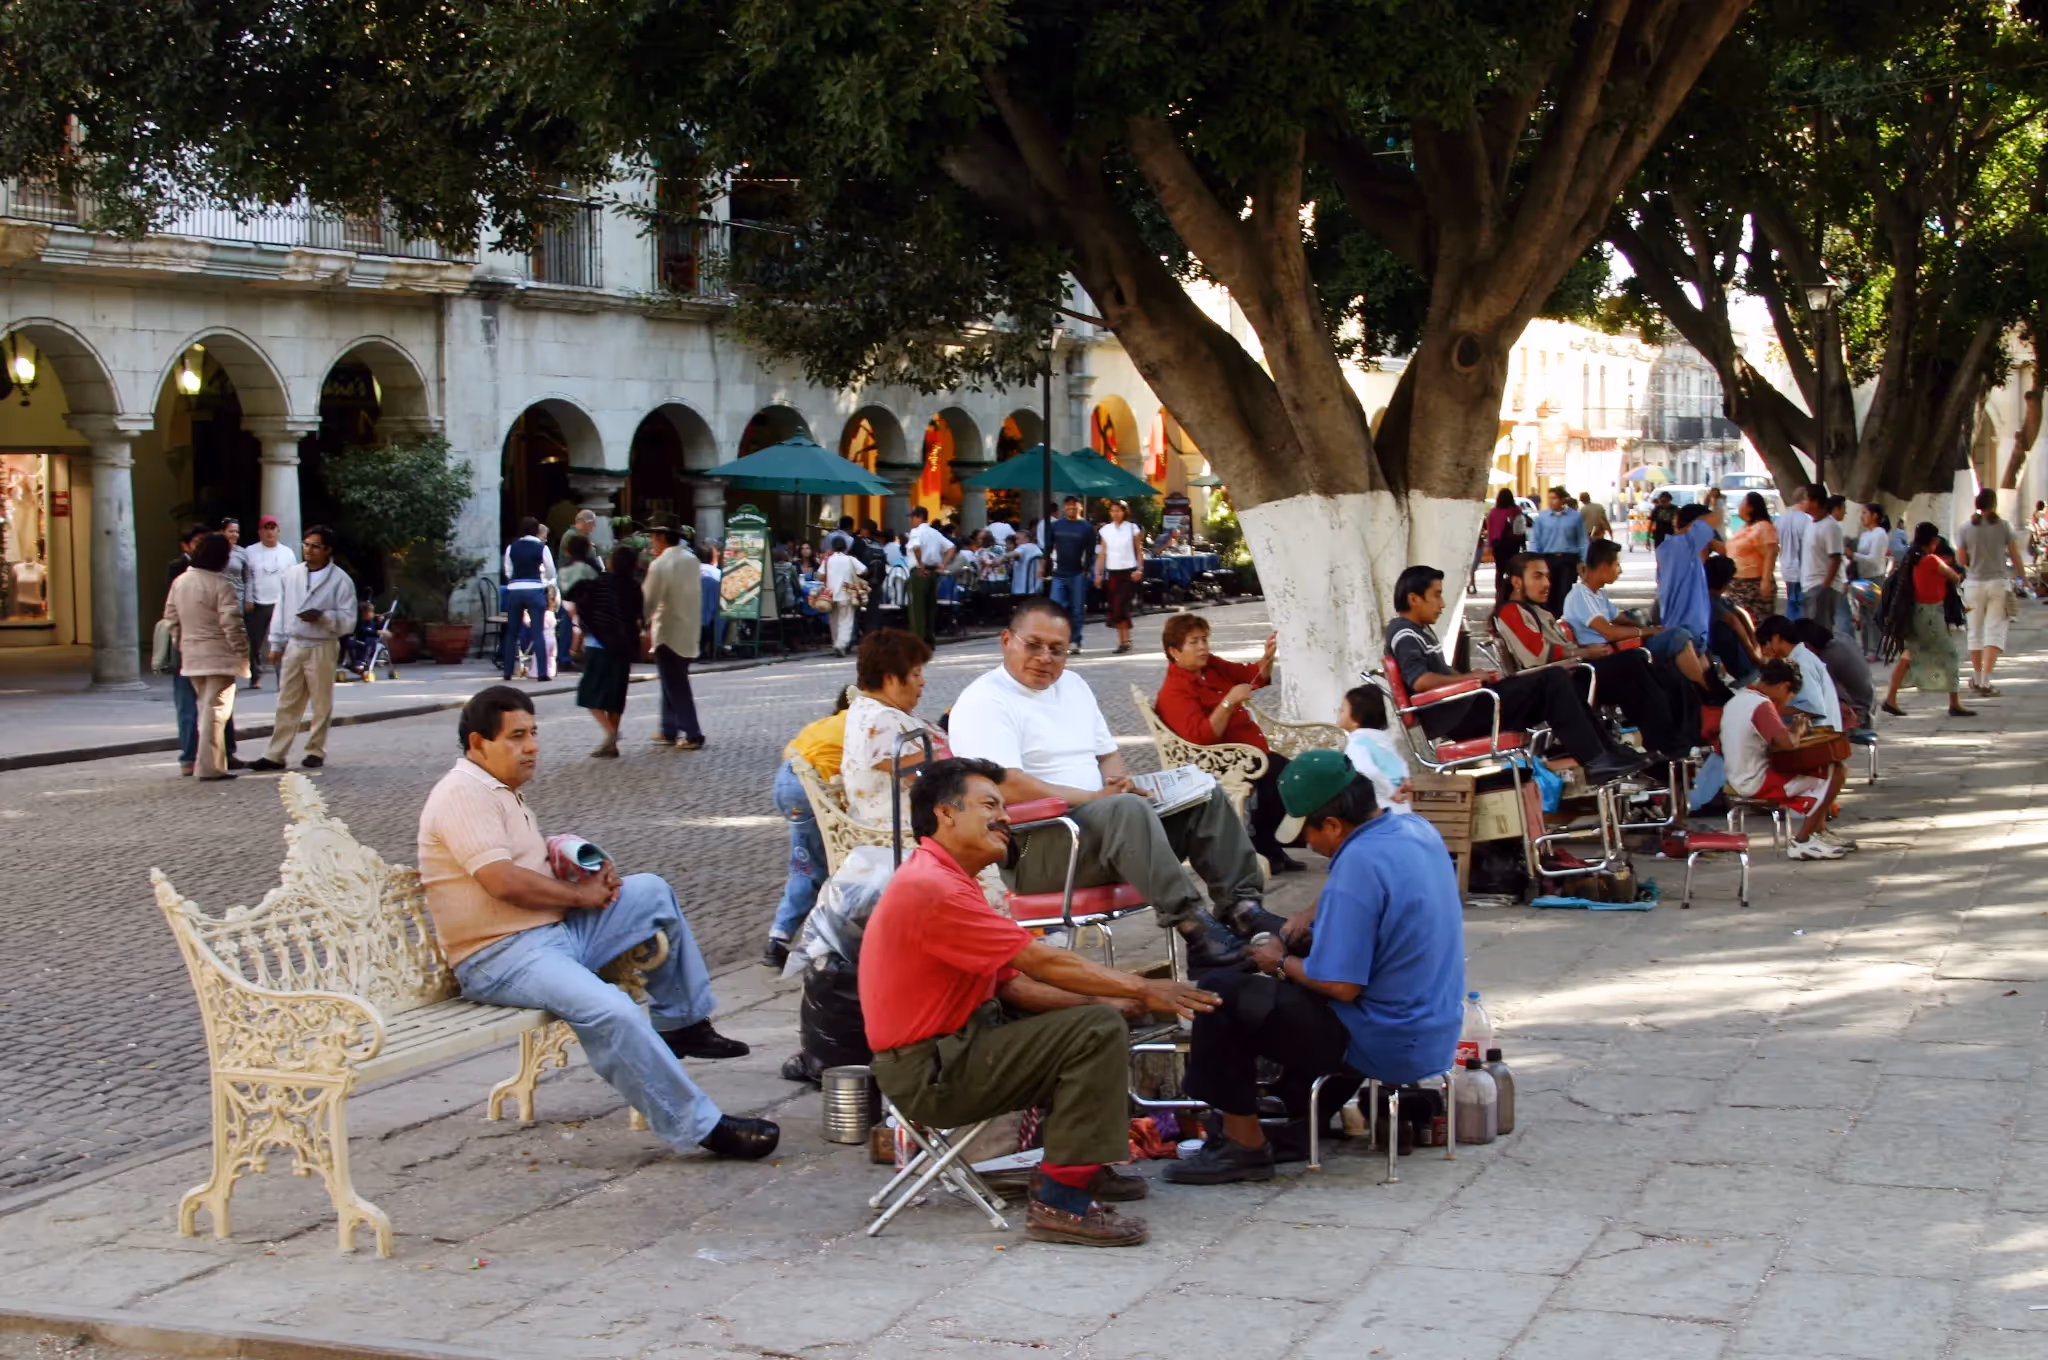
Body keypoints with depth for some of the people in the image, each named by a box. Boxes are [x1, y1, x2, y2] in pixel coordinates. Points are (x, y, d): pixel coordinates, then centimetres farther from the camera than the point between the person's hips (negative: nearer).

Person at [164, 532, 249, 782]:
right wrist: (242, 651, -10)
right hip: (219, 655, -7)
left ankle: (208, 760, 22)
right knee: (216, 710, -6)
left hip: (191, 655, 7)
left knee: (204, 708, 17)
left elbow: (171, 616, 14)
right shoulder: (222, 585, -15)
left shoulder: (180, 581, 8)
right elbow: (231, 623, -19)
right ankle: (210, 766, -8)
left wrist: (181, 646, 23)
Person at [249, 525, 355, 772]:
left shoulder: (340, 580, -6)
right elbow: (281, 610, 11)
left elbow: (348, 620, -8)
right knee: (287, 704, 5)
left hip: (322, 648, -4)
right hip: (293, 646, 4)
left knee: (321, 704, 6)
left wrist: (322, 617, -22)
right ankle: (275, 755, 6)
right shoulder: (292, 575, 7)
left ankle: (316, 751, 19)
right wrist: (276, 643, 8)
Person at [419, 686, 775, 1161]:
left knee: (651, 890, 10)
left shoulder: (502, 793, 19)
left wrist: (589, 873, 4)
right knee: (609, 1010, -32)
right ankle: (699, 1127, -26)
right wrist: (579, 894, -11)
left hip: (557, 929, 11)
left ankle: (680, 1024, 18)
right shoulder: (464, 793, -14)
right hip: (500, 959, -11)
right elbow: (503, 881, -25)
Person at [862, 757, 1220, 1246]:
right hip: (930, 1072, -11)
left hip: (953, 1043, 11)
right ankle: (1061, 1203, -18)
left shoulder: (946, 881, 14)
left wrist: (1124, 997, 0)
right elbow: (1042, 963, -19)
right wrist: (1141, 989, -10)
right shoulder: (932, 888, -20)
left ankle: (1077, 1164, 21)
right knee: (1097, 1033, -19)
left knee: (1103, 1017, 18)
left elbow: (1014, 985, 10)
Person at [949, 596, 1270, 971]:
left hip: (1106, 821, 9)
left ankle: (1242, 904, -7)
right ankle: (1192, 931, -39)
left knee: (1205, 794, -1)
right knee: (1127, 809, -36)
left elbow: (1108, 754, 23)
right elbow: (1007, 788, -22)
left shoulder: (1072, 685, 18)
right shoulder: (983, 702, -10)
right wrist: (1096, 798, -19)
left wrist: (1120, 782, -4)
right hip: (1033, 850, -9)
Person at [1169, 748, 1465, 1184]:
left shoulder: (1359, 864, -25)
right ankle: (1303, 1115, 30)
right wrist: (1305, 919, 9)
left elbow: (1341, 985, -25)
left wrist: (1281, 963, -7)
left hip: (1387, 1048, -10)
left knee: (1221, 996, -6)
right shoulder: (1418, 830, 3)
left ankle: (1244, 1143, 3)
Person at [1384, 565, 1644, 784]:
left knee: (1554, 680, 4)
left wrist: (1476, 677, 8)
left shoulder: (1420, 631, 20)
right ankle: (1595, 760, -14)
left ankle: (1603, 753, 2)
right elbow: (1421, 681, -27)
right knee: (1552, 681, -15)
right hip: (1453, 718, -10)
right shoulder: (1404, 635, -12)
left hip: (1463, 706, 10)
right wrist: (1469, 678, -15)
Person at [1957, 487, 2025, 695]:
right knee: (1995, 633, -2)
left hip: (1974, 583, 2)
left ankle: (1977, 680, 25)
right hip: (1998, 583, -2)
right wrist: (2023, 575, 15)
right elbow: (2015, 557, 0)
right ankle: (1985, 682, -14)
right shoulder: (2004, 527, -4)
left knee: (1975, 633, 15)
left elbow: (1960, 559, 0)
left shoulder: (1966, 529, -1)